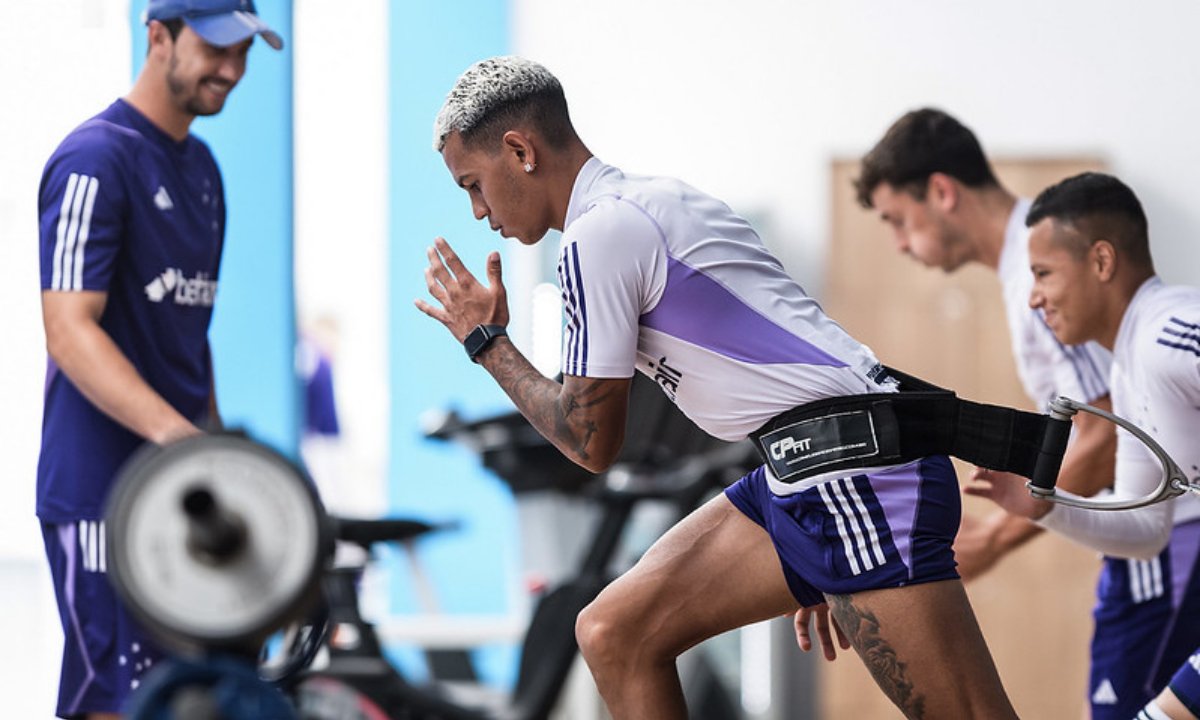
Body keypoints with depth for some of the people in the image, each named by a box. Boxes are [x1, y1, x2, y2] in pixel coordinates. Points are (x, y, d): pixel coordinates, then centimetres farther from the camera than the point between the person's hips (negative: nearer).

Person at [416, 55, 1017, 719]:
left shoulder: (596, 236, -10)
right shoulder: (658, 199, 19)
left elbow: (591, 443, -4)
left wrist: (486, 341, 10)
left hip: (858, 477, -10)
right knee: (612, 635, 8)